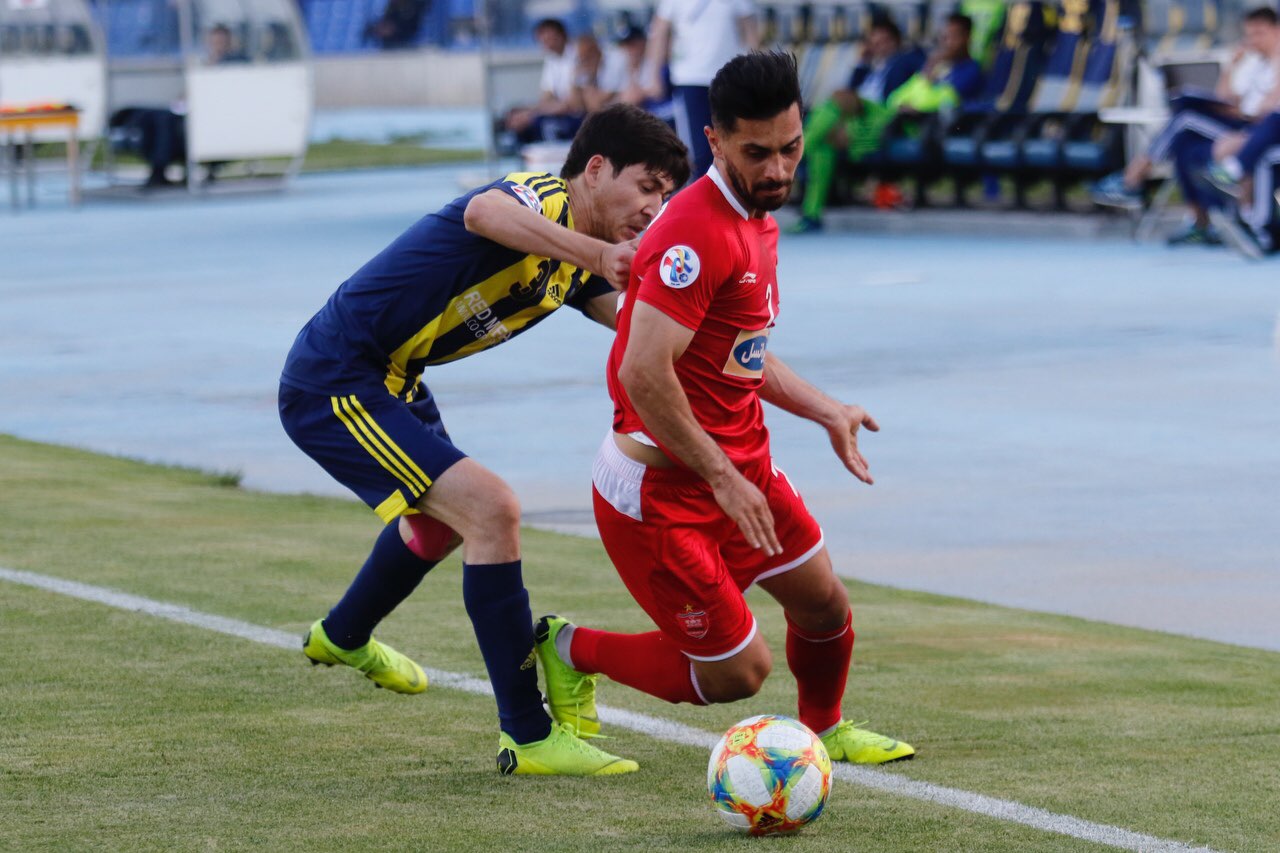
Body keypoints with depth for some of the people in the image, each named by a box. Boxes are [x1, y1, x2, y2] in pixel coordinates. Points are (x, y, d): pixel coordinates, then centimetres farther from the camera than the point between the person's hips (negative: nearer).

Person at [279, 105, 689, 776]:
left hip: (391, 381, 11)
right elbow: (486, 212, -49)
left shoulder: (578, 265, 4)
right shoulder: (539, 200, -25)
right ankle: (526, 736, -16)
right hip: (332, 385, -11)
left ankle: (343, 638, 63)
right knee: (491, 511, -21)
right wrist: (596, 253, -67)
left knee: (443, 517, 33)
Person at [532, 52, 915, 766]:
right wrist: (723, 479, -24)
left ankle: (826, 730, 44)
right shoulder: (698, 232, -24)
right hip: (662, 487, -9)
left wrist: (827, 411, 13)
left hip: (742, 467, 9)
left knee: (825, 605, 16)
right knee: (737, 672, -3)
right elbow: (643, 373, -30)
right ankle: (571, 652, 17)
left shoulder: (759, 218, 9)